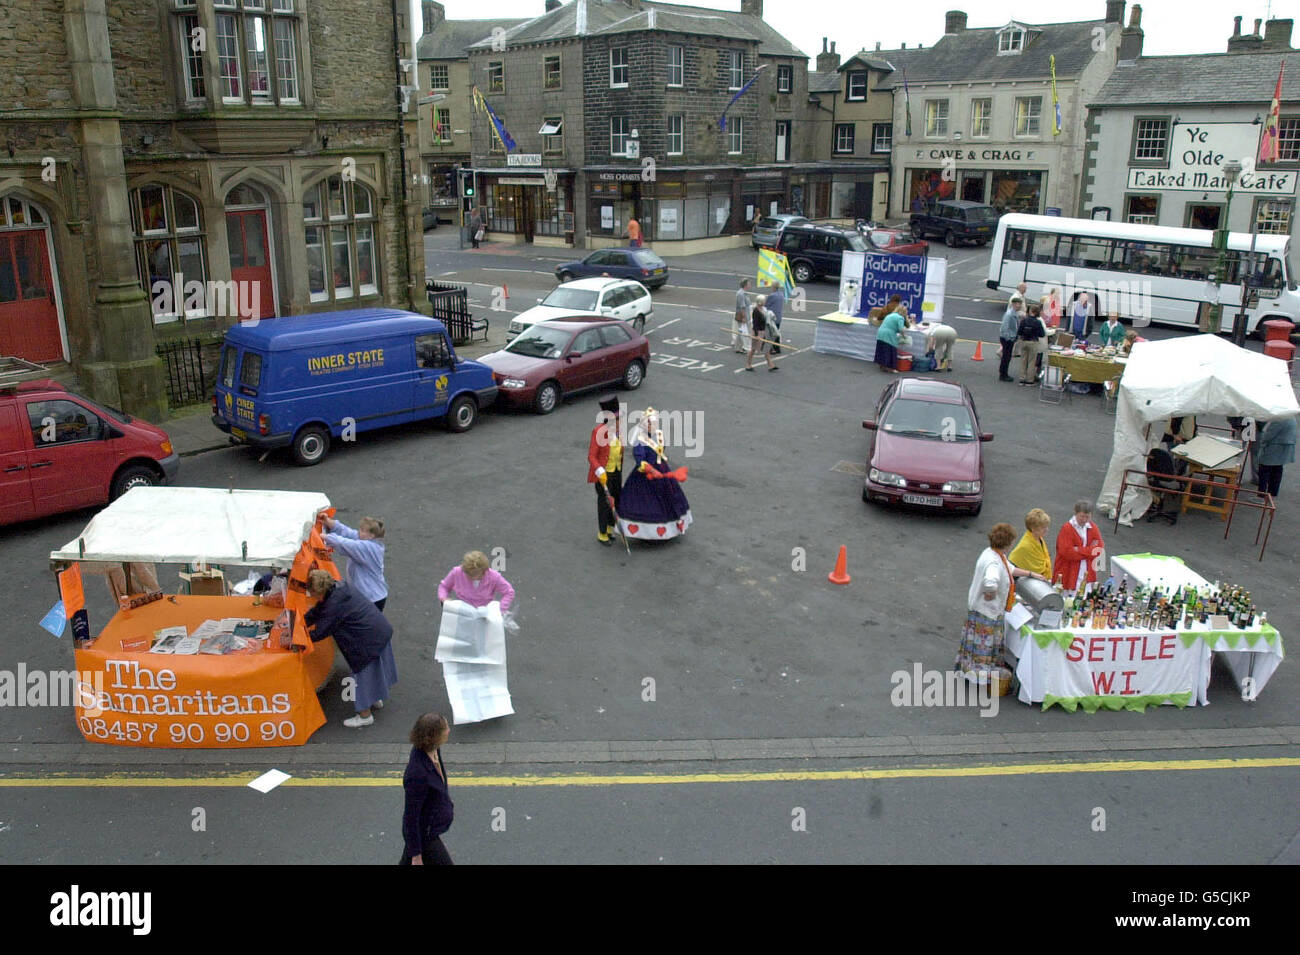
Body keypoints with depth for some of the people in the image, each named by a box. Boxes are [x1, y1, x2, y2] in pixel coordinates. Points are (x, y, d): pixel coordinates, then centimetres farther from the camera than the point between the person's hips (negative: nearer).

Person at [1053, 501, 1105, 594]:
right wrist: (1089, 550, -10)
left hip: (1088, 573, 5)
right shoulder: (1066, 528, -10)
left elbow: (1100, 549, 0)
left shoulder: (1092, 527, 8)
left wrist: (1079, 550, -12)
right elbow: (1067, 552, -18)